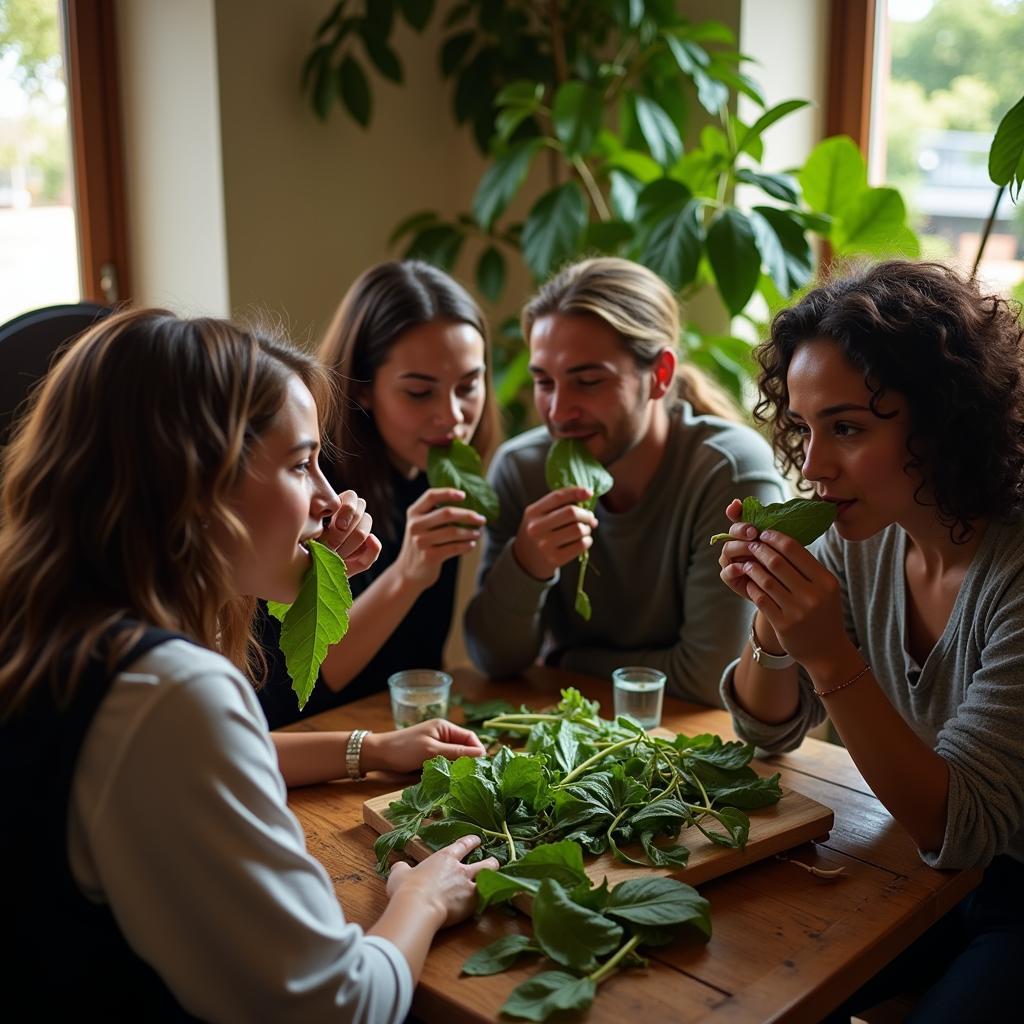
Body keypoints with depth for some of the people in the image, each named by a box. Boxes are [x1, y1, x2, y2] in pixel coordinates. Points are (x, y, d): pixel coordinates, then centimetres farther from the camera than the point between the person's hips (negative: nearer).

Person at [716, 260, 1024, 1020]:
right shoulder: (860, 540, -9)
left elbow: (961, 830, -25)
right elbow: (771, 730, -1)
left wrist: (830, 655, -36)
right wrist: (773, 620, -21)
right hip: (917, 865, 5)